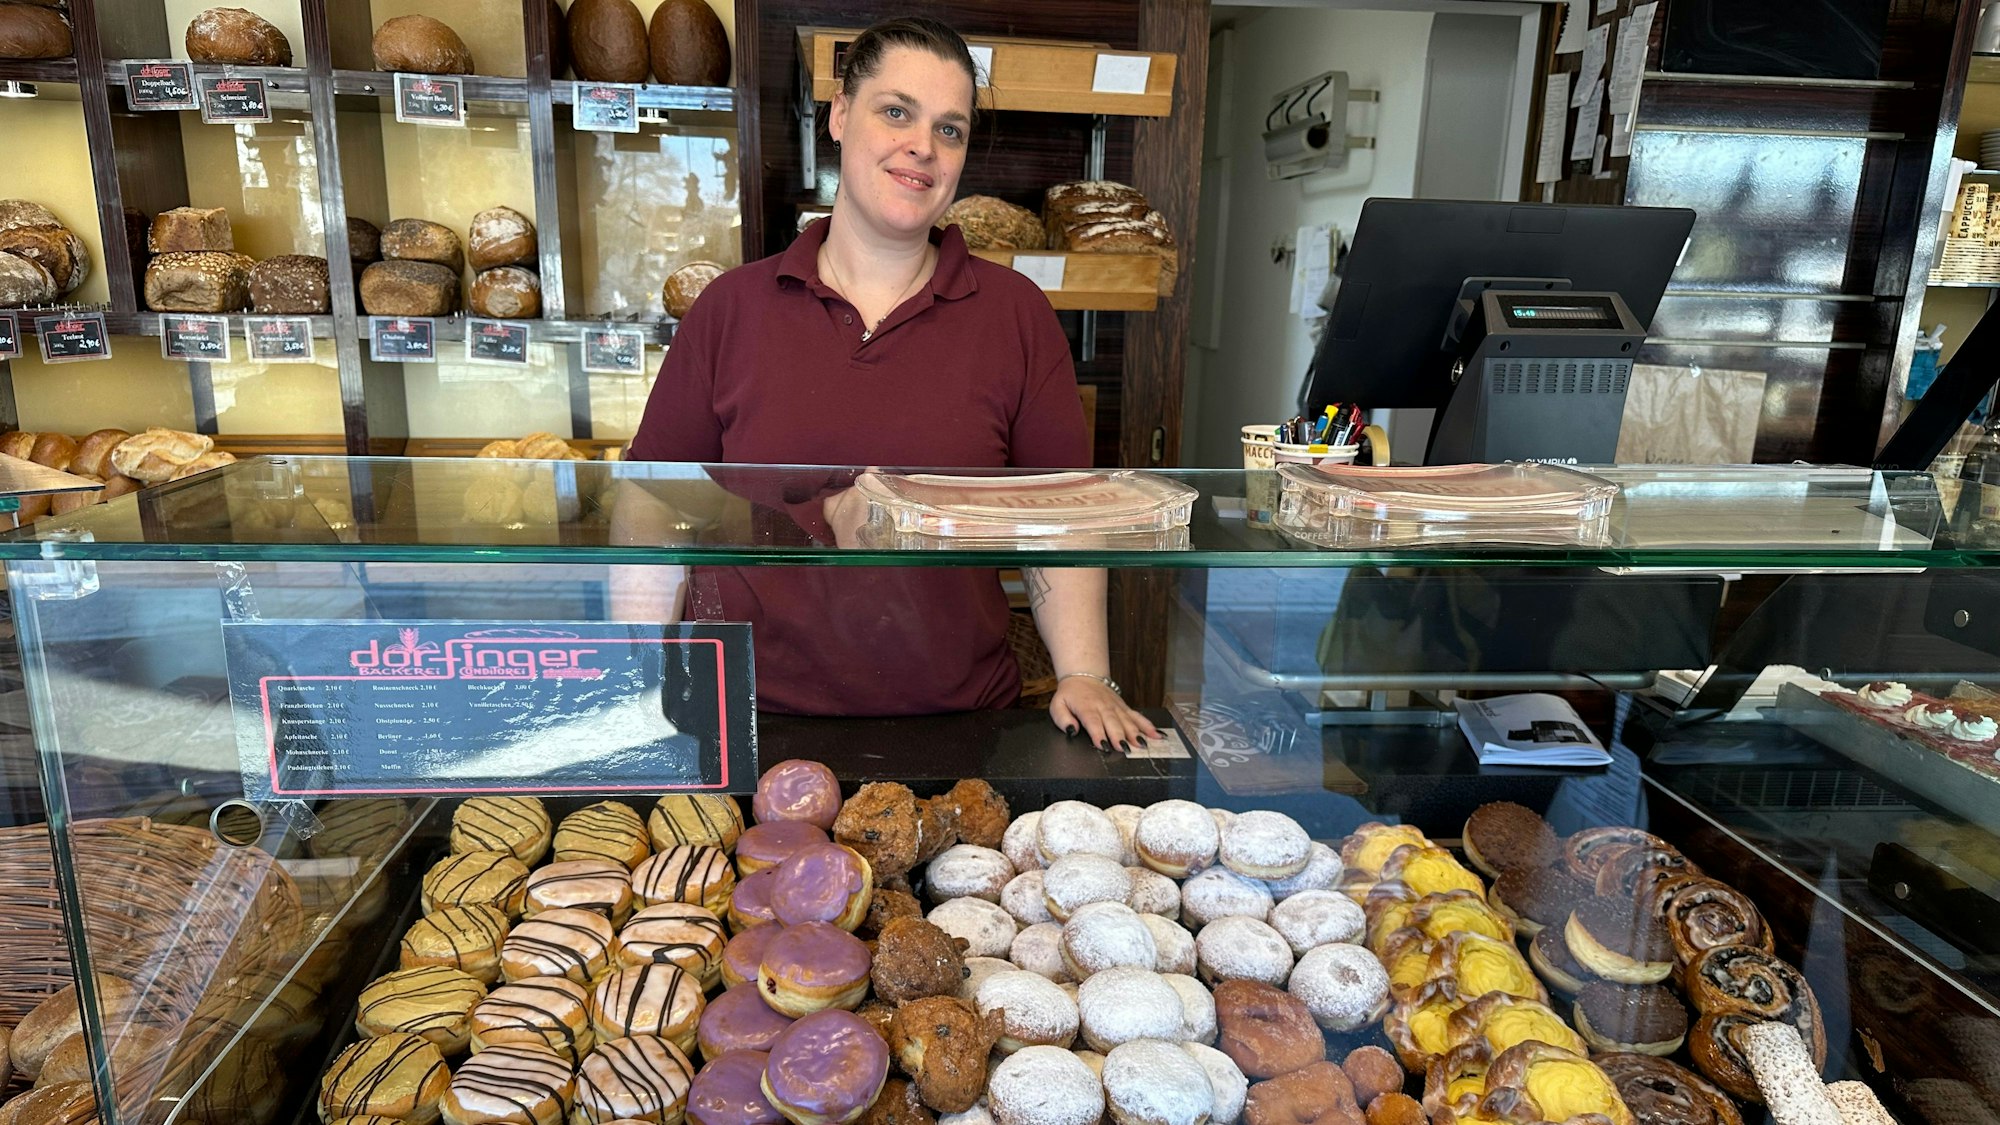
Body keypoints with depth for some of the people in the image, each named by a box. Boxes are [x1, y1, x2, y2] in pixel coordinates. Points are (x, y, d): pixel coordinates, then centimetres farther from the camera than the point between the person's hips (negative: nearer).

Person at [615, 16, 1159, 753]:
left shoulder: (1015, 314, 1)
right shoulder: (732, 307, 1)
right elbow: (653, 506, 2)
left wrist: (1086, 678, -8)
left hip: (955, 723, 0)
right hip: (748, 717, 1)